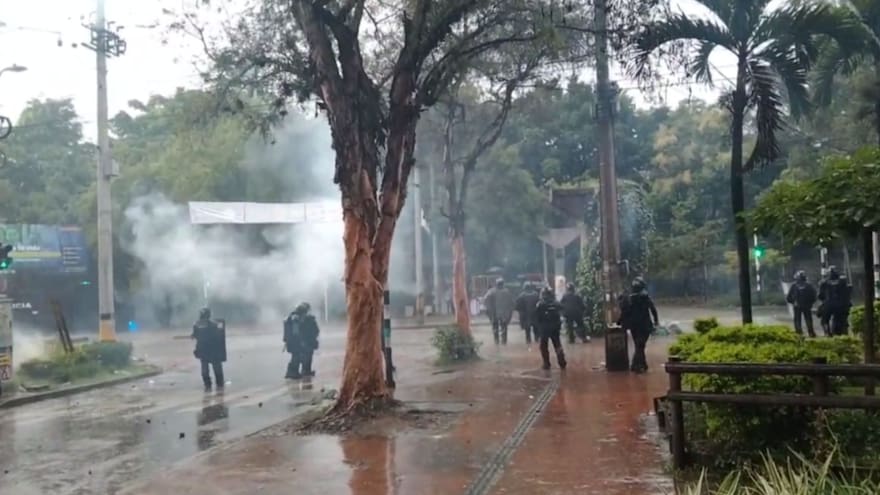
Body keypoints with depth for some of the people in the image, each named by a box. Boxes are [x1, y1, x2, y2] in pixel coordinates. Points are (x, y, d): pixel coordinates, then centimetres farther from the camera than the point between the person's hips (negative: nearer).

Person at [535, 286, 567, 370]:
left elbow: (537, 318, -8)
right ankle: (562, 363, 7)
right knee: (557, 345, 11)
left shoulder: (540, 305, -10)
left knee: (544, 346, 7)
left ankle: (546, 364, 4)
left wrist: (539, 326, 4)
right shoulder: (557, 304, 1)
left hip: (544, 328, -3)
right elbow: (560, 315, 4)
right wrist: (559, 325, 11)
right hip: (555, 328, 4)